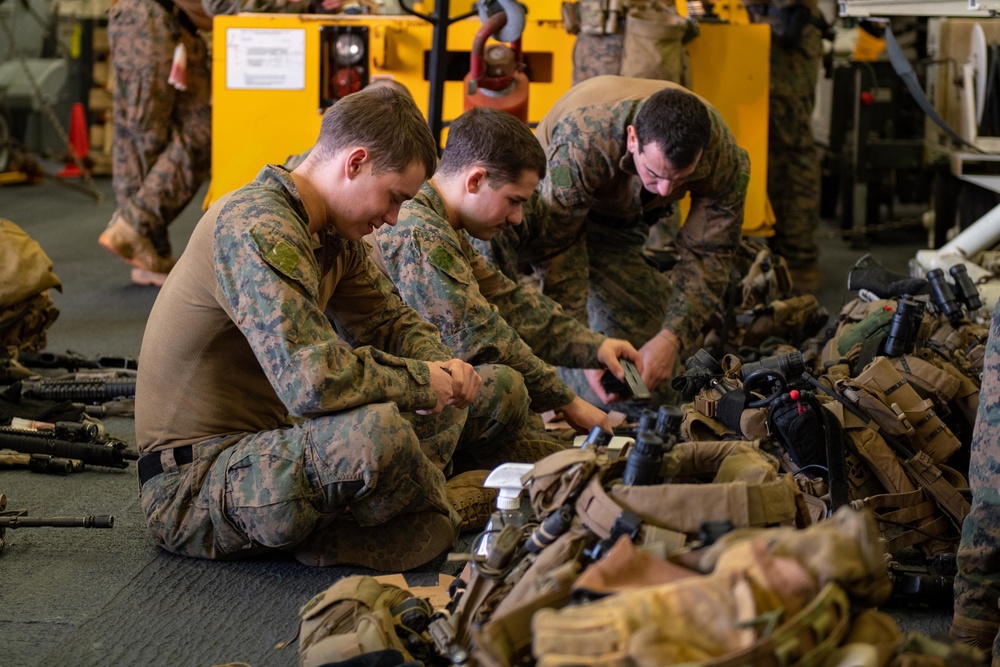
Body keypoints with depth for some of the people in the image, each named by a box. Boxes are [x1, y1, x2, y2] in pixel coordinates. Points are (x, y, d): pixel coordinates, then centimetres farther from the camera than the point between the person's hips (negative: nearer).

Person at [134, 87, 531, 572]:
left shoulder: (333, 234, 8)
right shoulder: (257, 228, -23)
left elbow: (391, 320, 20)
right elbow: (313, 380, -34)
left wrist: (443, 368, -4)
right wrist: (424, 382, -18)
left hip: (269, 447, 10)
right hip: (190, 486, -10)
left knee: (501, 392, 11)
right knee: (376, 429, -41)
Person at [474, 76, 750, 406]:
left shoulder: (725, 159, -31)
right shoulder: (580, 143, -43)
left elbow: (707, 256, -21)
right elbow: (558, 247, -34)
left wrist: (671, 339, -34)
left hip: (621, 224, 4)